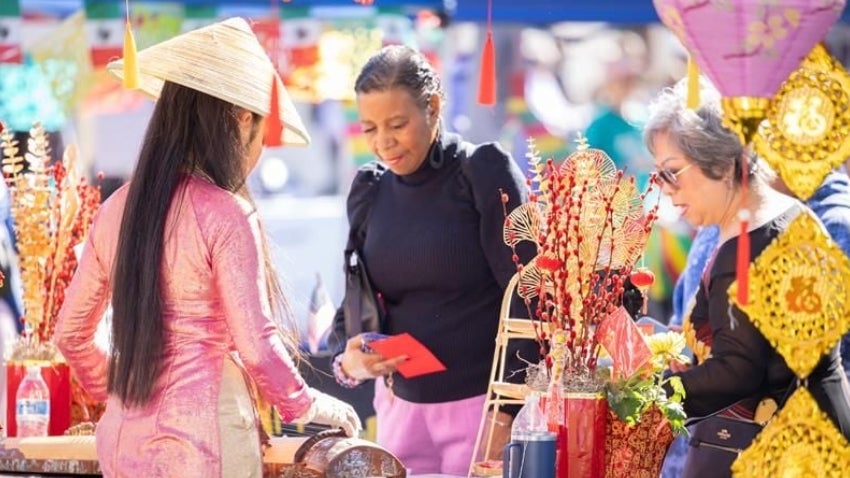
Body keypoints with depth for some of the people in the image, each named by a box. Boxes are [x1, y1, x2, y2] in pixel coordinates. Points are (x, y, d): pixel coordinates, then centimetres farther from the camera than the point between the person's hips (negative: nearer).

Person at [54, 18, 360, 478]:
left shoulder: (117, 209, 6)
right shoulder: (226, 215, -12)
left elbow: (71, 333, 12)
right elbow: (257, 346, -14)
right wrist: (309, 405, 1)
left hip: (122, 441, 6)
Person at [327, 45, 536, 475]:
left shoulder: (485, 173, -8)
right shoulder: (369, 190, 8)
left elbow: (527, 300, -11)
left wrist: (509, 413, -16)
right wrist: (349, 359, -10)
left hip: (485, 403, -5)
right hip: (401, 404, 5)